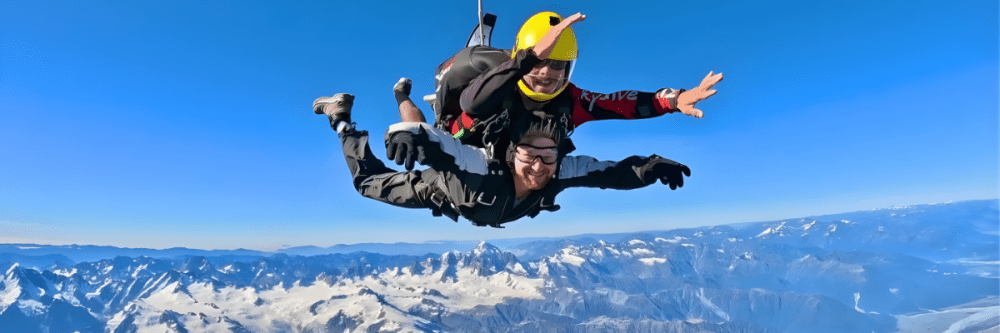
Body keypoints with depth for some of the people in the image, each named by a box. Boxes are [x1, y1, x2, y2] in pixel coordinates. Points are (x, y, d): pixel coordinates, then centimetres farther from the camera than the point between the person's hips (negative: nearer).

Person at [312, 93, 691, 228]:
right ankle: (341, 116, 31)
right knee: (369, 180, 15)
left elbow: (613, 173, -36)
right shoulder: (482, 168, -49)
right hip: (440, 188, -4)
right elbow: (430, 138, -54)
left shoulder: (561, 172, -36)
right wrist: (407, 133, -76)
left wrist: (650, 166, -55)